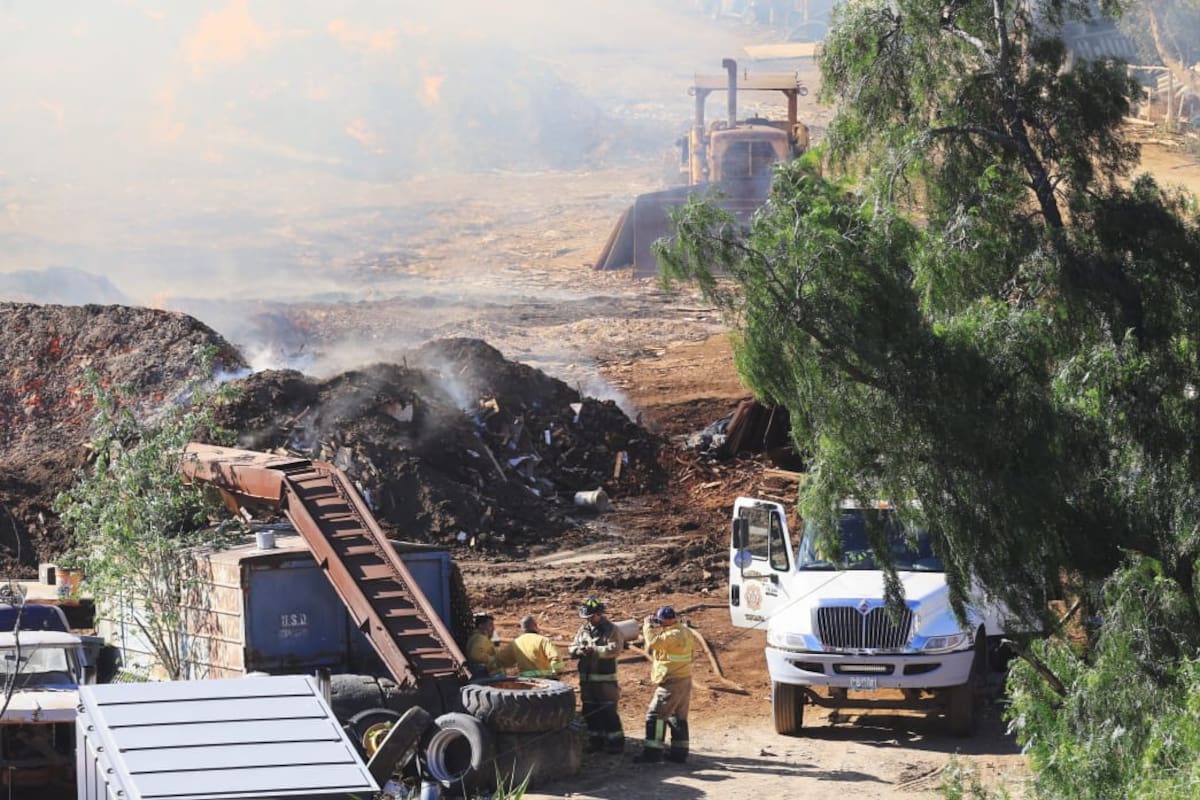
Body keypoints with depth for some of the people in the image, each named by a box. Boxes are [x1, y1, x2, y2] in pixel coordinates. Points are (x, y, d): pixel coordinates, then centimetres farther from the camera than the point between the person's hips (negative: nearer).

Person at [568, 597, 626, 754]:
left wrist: (594, 650, -24)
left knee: (608, 711, -5)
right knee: (590, 712, 12)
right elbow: (571, 649, 11)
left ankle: (616, 742, 1)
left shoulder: (612, 630, -5)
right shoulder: (583, 629, 12)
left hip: (605, 680, -6)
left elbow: (615, 649, -20)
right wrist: (578, 650, -13)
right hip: (586, 679, 6)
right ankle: (596, 741, 22)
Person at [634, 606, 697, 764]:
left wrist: (648, 626, -11)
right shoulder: (685, 632, 10)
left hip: (671, 683, -10)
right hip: (684, 680, 10)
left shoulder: (673, 635, -21)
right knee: (678, 716, 15)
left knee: (656, 715, -6)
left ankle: (652, 752, -7)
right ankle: (679, 752, 18)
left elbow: (653, 641, -26)